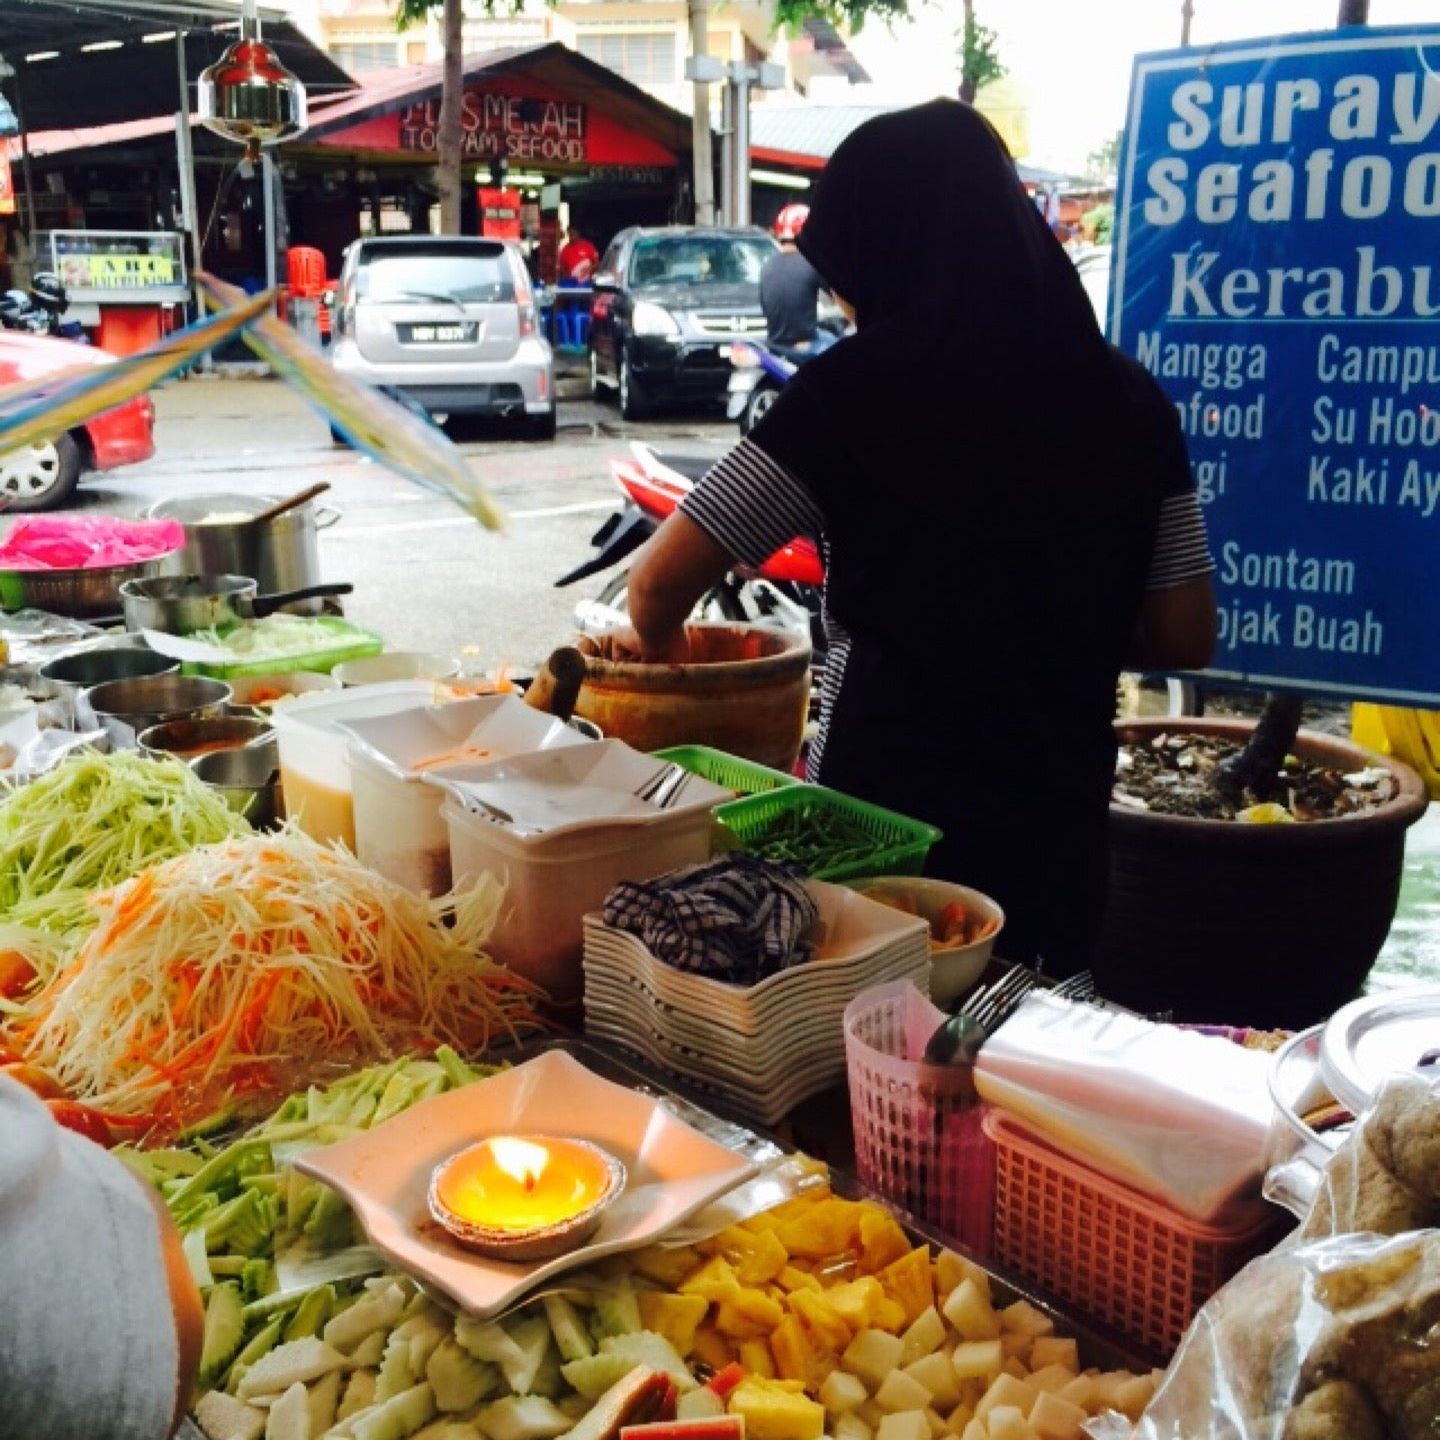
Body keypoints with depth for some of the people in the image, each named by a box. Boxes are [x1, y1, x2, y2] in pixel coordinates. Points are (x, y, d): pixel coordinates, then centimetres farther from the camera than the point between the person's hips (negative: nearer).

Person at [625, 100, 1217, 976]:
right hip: (1058, 838, 4)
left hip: (884, 817, -4)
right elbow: (1186, 637, 4)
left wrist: (658, 645, 13)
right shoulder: (1126, 400, 0)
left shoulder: (856, 390, -11)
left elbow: (661, 584, -9)